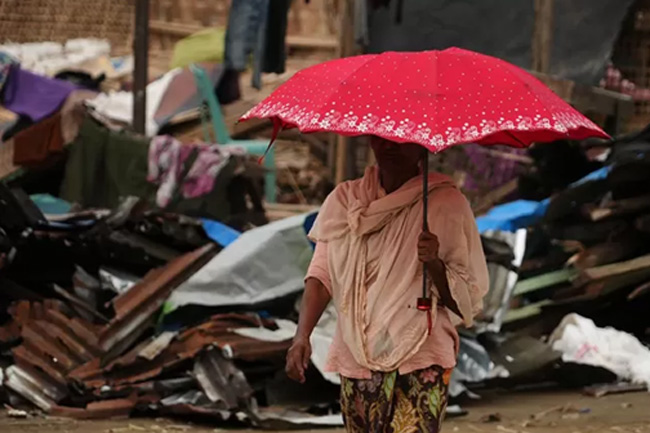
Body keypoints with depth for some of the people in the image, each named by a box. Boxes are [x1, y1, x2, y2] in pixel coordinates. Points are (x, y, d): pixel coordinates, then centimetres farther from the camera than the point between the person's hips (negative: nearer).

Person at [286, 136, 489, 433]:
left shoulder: (446, 203, -1)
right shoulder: (344, 200, 8)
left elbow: (466, 299, -1)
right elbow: (321, 275, 1)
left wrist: (435, 265, -21)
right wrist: (302, 337, -13)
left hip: (421, 363, -4)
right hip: (357, 359, 4)